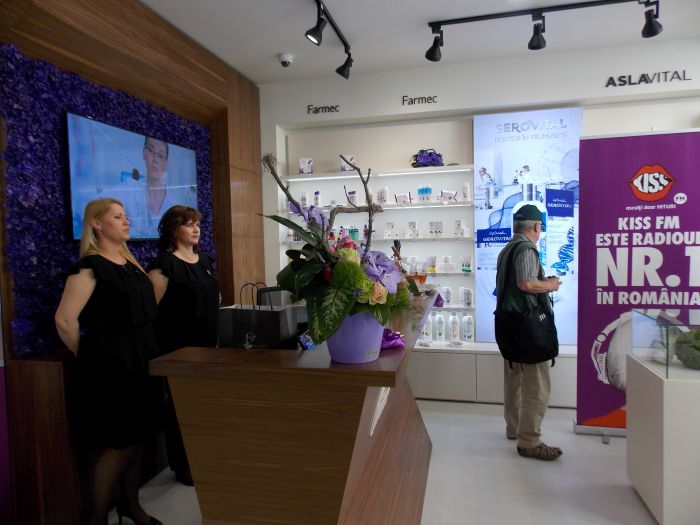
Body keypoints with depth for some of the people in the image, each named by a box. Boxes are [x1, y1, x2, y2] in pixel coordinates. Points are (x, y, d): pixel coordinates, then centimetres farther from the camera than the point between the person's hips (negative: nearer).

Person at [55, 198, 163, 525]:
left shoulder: (130, 263, 12)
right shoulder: (90, 266, -13)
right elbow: (65, 320, -18)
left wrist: (144, 353, 15)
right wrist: (89, 358, -7)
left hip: (140, 359, 8)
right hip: (110, 363, -8)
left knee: (136, 439, 17)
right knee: (118, 445, 2)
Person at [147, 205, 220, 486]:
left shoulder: (204, 259, 10)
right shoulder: (164, 263, -12)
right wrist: (159, 343, -12)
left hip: (206, 343, 7)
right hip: (178, 347, -7)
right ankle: (182, 466, 23)